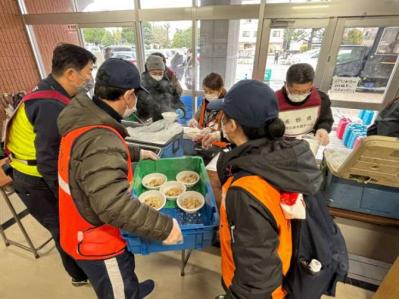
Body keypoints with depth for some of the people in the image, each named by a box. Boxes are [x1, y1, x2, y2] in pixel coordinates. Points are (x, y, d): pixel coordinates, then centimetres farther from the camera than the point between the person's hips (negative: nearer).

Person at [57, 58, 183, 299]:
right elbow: (114, 206, -39)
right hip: (97, 242, -9)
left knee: (126, 272, 35)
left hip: (91, 231, 9)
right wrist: (164, 227, -31)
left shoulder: (87, 122, -5)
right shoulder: (100, 141, -37)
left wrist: (137, 154, 20)